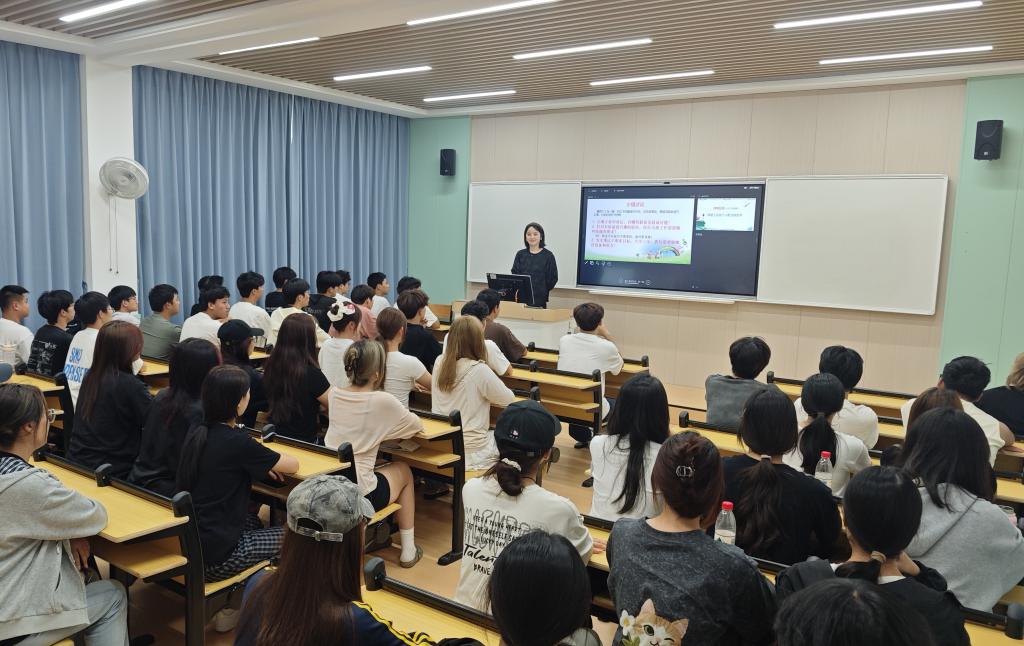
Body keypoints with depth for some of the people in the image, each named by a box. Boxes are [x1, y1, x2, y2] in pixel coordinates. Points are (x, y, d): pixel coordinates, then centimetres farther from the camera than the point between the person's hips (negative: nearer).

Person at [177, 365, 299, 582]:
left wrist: (262, 465, 8)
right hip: (216, 557, -8)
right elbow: (293, 465, -7)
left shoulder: (195, 433, 1)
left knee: (253, 520, 31)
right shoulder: (237, 442, -20)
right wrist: (271, 462, 14)